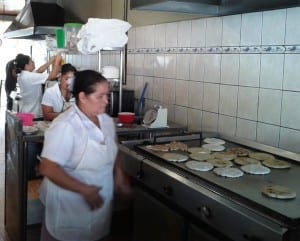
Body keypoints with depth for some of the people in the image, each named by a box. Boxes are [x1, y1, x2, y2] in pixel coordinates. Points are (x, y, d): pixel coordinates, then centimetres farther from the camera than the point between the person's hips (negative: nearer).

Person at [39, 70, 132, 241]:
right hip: (69, 208, -6)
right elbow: (48, 168, -25)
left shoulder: (107, 121, 0)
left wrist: (120, 177, 1)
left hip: (100, 203, 6)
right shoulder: (65, 126, -23)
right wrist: (85, 190, -26)